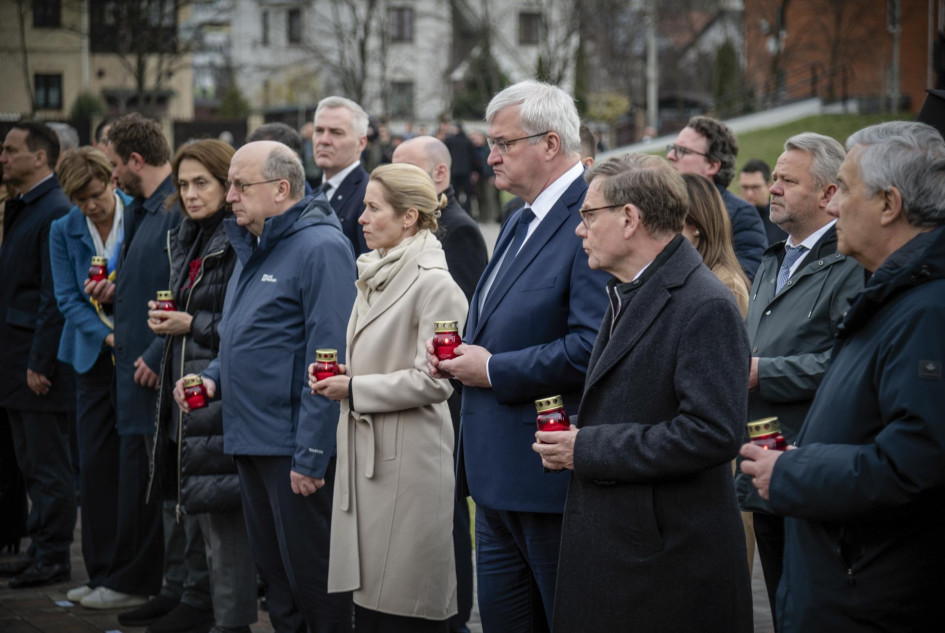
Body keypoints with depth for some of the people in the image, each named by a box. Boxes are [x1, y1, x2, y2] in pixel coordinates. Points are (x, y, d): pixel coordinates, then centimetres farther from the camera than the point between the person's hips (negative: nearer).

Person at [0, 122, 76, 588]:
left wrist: (39, 362, -19)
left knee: (49, 464, -2)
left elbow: (55, 296, -19)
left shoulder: (55, 213, -15)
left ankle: (54, 558, 5)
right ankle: (40, 549, 22)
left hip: (41, 359, -10)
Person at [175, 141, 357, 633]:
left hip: (294, 445, -9)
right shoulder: (252, 247, 15)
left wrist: (311, 455, -22)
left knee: (311, 579, -2)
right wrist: (214, 377, 7)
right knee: (273, 574, 16)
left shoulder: (319, 247, -15)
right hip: (250, 440, 9)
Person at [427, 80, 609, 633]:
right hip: (499, 473, 10)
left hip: (551, 470, -10)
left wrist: (492, 370, -17)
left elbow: (591, 346, -27)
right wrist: (463, 353, 6)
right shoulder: (521, 222, 17)